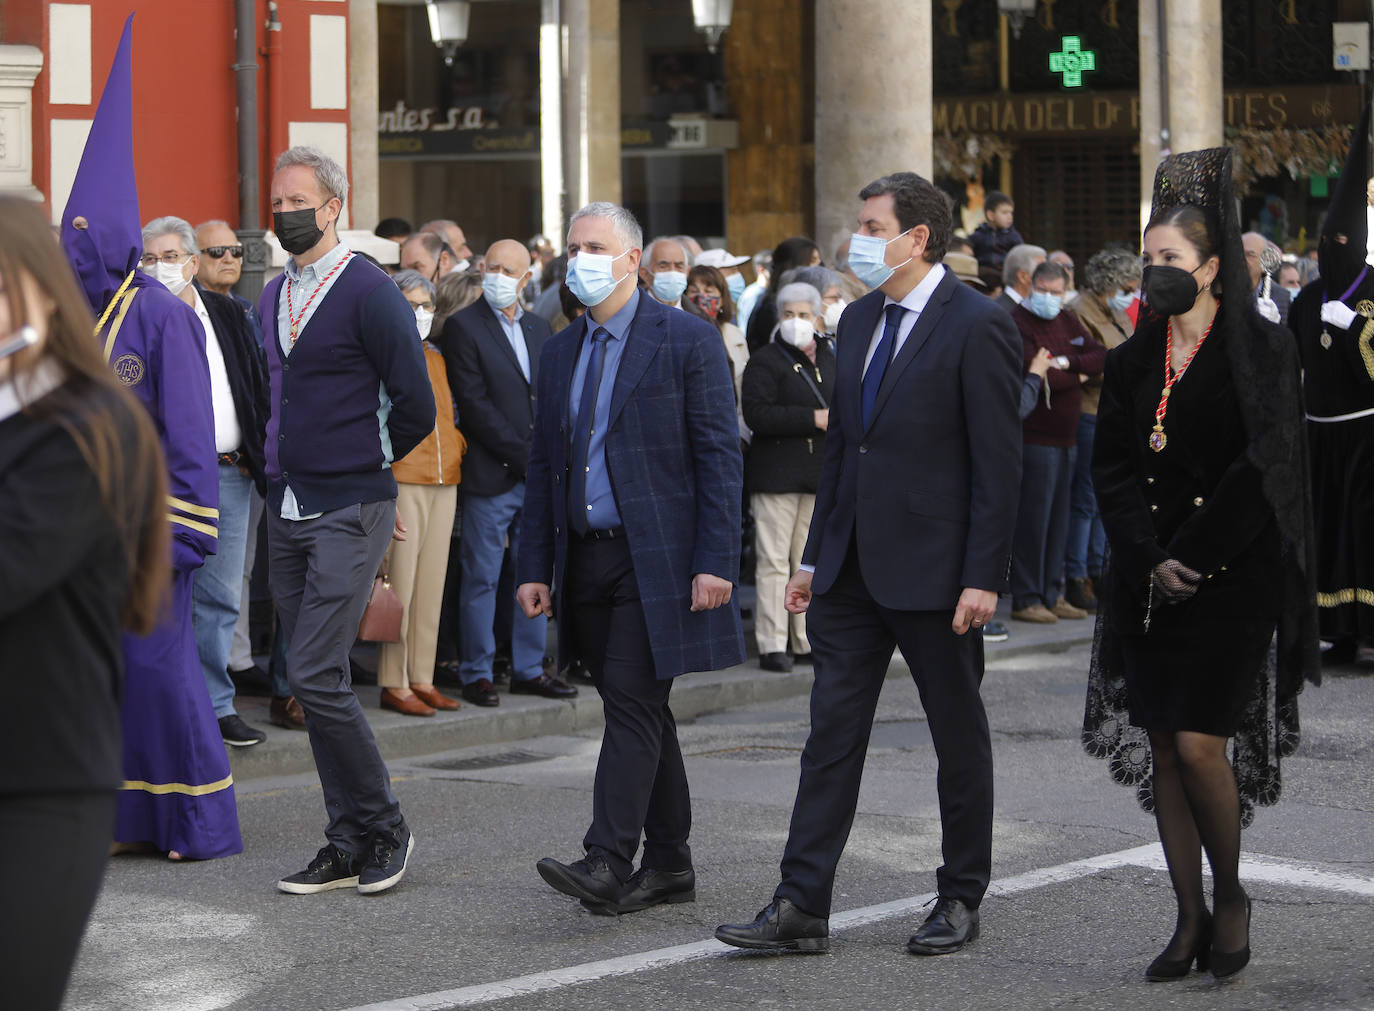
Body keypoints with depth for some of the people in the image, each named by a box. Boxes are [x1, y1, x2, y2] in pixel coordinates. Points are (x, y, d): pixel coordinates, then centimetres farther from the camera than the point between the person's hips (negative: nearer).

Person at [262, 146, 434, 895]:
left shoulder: (368, 291, -10)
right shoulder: (274, 297, 13)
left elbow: (415, 407, -10)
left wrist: (361, 465, 3)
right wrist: (284, 465, 14)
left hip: (348, 513, -7)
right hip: (286, 510, 8)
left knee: (315, 675, -13)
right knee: (315, 681, 8)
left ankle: (385, 828, 2)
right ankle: (349, 844, 15)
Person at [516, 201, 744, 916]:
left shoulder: (686, 341, -5)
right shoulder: (560, 352, 14)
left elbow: (720, 456, -8)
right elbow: (544, 466, 16)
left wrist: (716, 561, -15)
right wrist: (534, 567, 10)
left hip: (658, 562, -6)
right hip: (586, 561, 6)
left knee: (631, 702, -13)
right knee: (639, 712, 10)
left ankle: (608, 863, -16)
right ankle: (668, 865, 17)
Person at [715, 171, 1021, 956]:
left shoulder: (978, 326, -11)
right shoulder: (859, 320, 12)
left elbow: (999, 464, -13)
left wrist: (983, 578, -17)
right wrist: (816, 557, 15)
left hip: (935, 571, -7)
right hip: (853, 568, 7)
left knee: (960, 739, 8)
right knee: (832, 735, 4)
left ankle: (962, 901, 20)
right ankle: (803, 907, 4)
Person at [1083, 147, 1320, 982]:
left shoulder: (1261, 352, -5)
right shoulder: (1133, 361, 10)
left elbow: (1261, 471, -12)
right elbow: (1112, 469, 6)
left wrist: (1190, 557, -13)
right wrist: (1150, 560, -8)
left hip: (1230, 578, -5)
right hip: (1149, 588, 5)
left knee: (1199, 743, -12)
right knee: (1161, 750, 3)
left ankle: (1231, 894, 11)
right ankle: (1191, 920, 12)